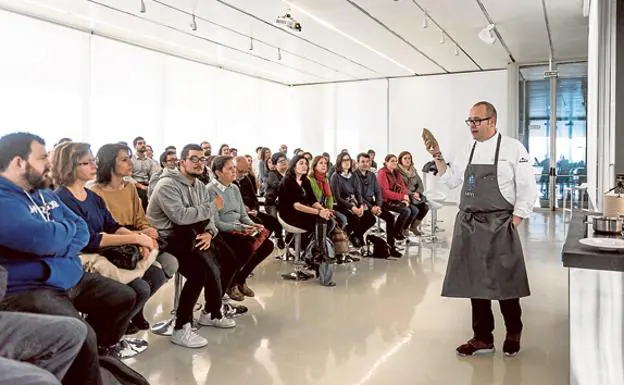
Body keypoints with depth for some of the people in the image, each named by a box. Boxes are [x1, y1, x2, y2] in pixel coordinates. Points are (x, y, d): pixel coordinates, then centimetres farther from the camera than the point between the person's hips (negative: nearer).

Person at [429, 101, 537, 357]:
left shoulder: (513, 148, -5)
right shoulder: (469, 151, 12)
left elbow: (526, 190, -7)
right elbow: (450, 180, 17)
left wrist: (513, 224, -10)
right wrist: (437, 156, 5)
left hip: (499, 226, -5)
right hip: (469, 226, 5)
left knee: (505, 283, 2)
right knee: (475, 283, 8)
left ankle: (513, 334, 26)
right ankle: (482, 338, 21)